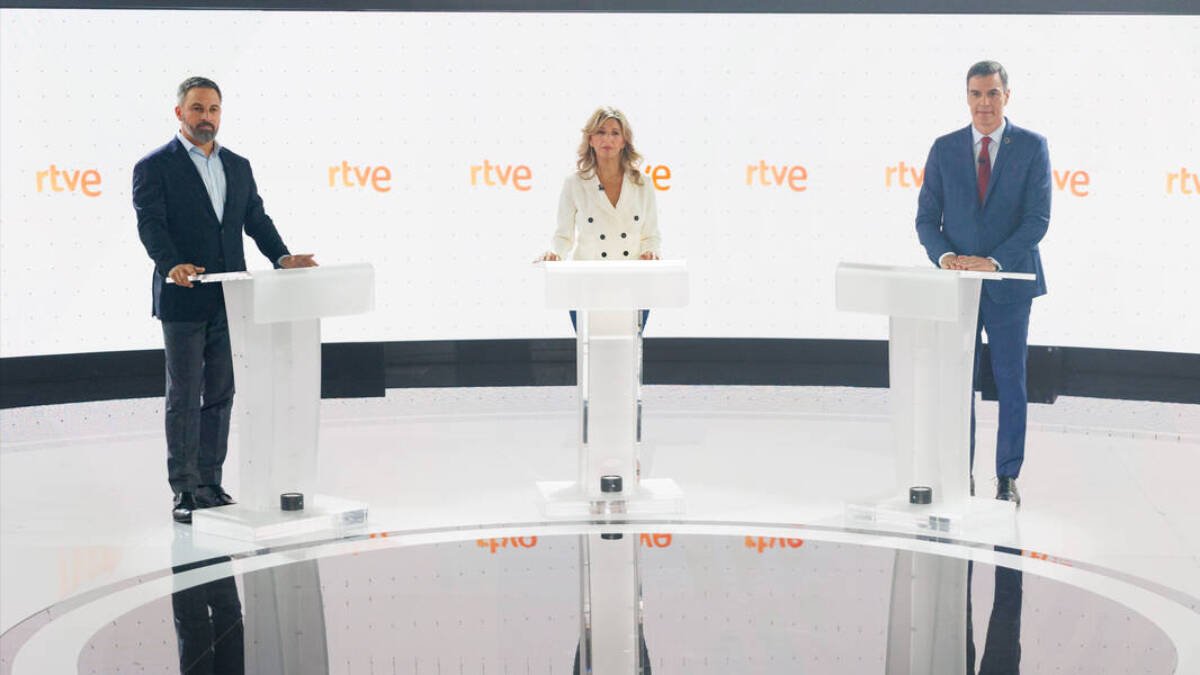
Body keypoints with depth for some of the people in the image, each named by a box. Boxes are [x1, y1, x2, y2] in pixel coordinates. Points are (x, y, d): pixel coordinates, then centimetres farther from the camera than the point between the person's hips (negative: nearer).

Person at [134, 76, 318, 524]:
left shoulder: (238, 166, 14)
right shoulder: (154, 167, -3)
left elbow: (256, 219, 12)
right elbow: (151, 225, -14)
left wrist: (281, 257, -5)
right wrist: (172, 265, -32)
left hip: (229, 301, 5)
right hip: (183, 302, -5)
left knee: (220, 396, 10)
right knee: (184, 398, 0)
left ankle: (209, 484, 19)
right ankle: (184, 491, 6)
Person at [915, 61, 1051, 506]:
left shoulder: (1032, 147, -1)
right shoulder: (944, 149, 5)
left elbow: (1038, 218, -8)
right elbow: (926, 218, 5)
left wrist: (994, 262, -17)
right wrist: (946, 257, -14)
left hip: (1008, 284, -2)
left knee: (1011, 382, 4)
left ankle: (1008, 478, 12)